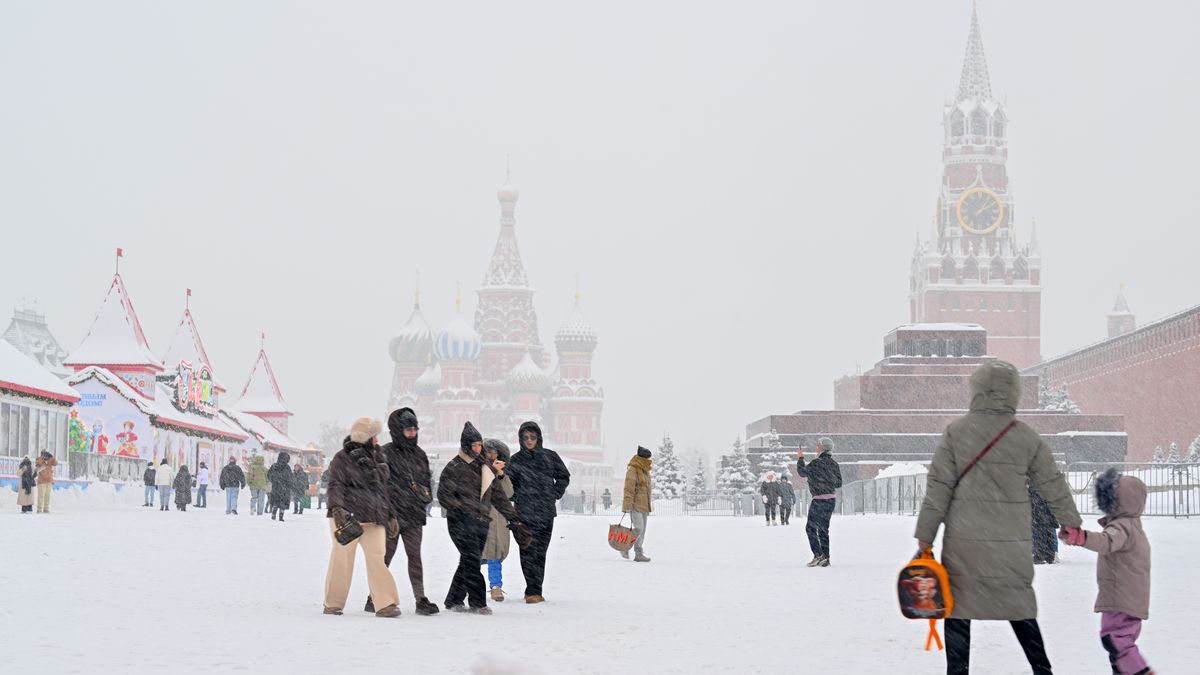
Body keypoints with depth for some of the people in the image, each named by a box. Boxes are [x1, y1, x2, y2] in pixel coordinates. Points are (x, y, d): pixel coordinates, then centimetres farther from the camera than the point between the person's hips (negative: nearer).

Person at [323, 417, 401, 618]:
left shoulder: (378, 457, 18)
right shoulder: (342, 458, -2)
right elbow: (336, 486, -10)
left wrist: (390, 514, 24)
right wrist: (337, 509, -25)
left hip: (373, 518, 5)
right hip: (347, 517, -5)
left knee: (377, 558, -6)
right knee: (342, 559, 0)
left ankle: (386, 603, -10)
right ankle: (333, 603, 12)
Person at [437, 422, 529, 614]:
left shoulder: (486, 468, 18)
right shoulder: (454, 467, -1)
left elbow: (499, 496, 21)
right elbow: (444, 495, -7)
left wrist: (514, 521, 17)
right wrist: (460, 510, -21)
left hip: (481, 522, 6)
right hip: (461, 523, -6)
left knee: (468, 562, 6)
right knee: (472, 560, -15)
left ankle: (454, 600, 16)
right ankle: (477, 602, -13)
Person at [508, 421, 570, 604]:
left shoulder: (550, 456, 7)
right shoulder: (516, 460, 3)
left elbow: (564, 477, 19)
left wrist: (556, 494, 7)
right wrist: (518, 498, -1)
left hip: (546, 513, 2)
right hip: (525, 513, -2)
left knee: (540, 553, 4)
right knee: (528, 552, -9)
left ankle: (533, 591, 12)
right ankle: (533, 591, -7)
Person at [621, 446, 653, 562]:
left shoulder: (645, 471, 17)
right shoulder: (633, 470, -12)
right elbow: (629, 489, -17)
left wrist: (648, 507, 24)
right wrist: (627, 506, -21)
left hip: (644, 506, 9)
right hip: (635, 505, -9)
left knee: (642, 530, 7)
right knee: (639, 528, -14)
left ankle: (639, 553, 11)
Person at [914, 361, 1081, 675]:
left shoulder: (955, 432, -5)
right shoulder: (1027, 437, 1)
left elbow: (938, 487, -5)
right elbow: (1053, 486, 10)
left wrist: (925, 535, 0)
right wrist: (1073, 523, 25)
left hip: (963, 542, -2)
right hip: (1012, 543, 2)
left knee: (957, 606, 6)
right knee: (1020, 606, 17)